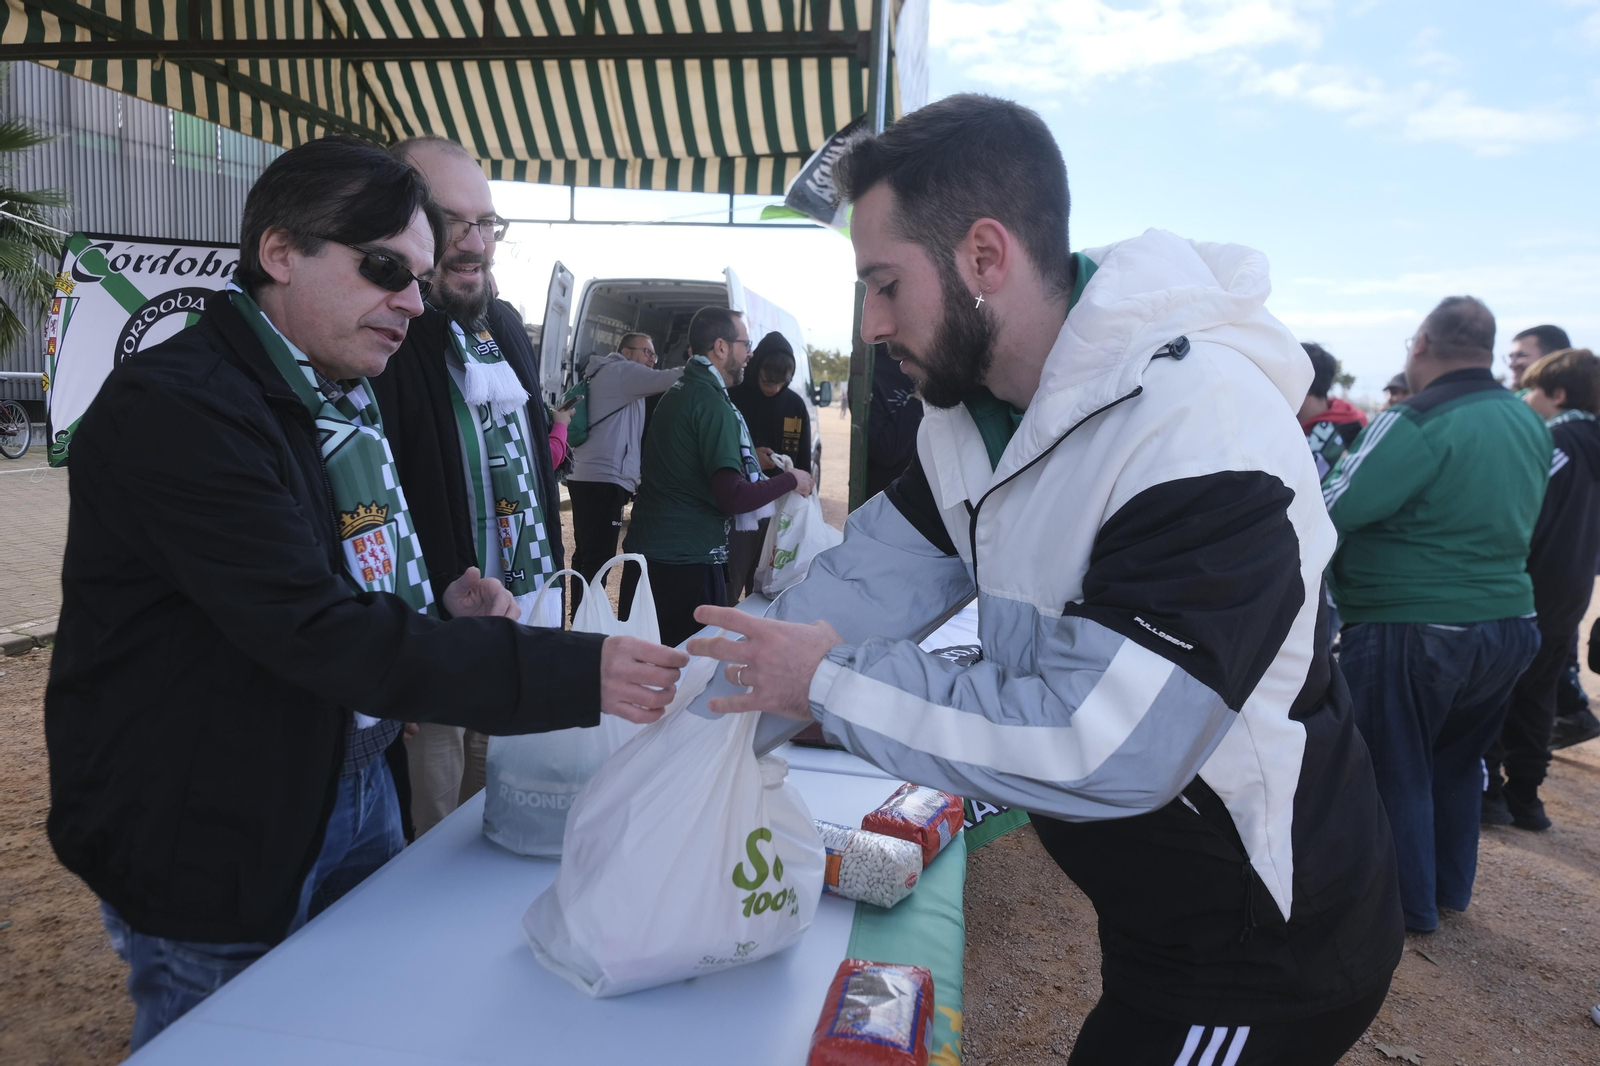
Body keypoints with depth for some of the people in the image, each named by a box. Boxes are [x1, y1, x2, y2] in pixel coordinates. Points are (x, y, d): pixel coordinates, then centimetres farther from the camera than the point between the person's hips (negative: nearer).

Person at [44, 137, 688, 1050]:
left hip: (355, 792, 9)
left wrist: (442, 610, -3)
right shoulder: (173, 410, -22)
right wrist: (578, 673, -35)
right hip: (214, 849, -8)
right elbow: (320, 635, -30)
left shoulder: (347, 400, 9)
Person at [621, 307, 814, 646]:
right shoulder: (713, 404, -15)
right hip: (684, 563, -9)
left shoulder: (678, 392, 14)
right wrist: (791, 480, -8)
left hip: (647, 552, 9)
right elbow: (733, 497, -23)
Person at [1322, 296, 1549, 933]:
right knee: (1459, 761, 23)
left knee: (1396, 771, 9)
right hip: (1509, 624, 8)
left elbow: (1332, 511, -22)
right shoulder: (1530, 423, 7)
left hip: (1410, 633, -8)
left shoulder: (1417, 423, -20)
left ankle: (1409, 907, 20)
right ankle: (1451, 888, 37)